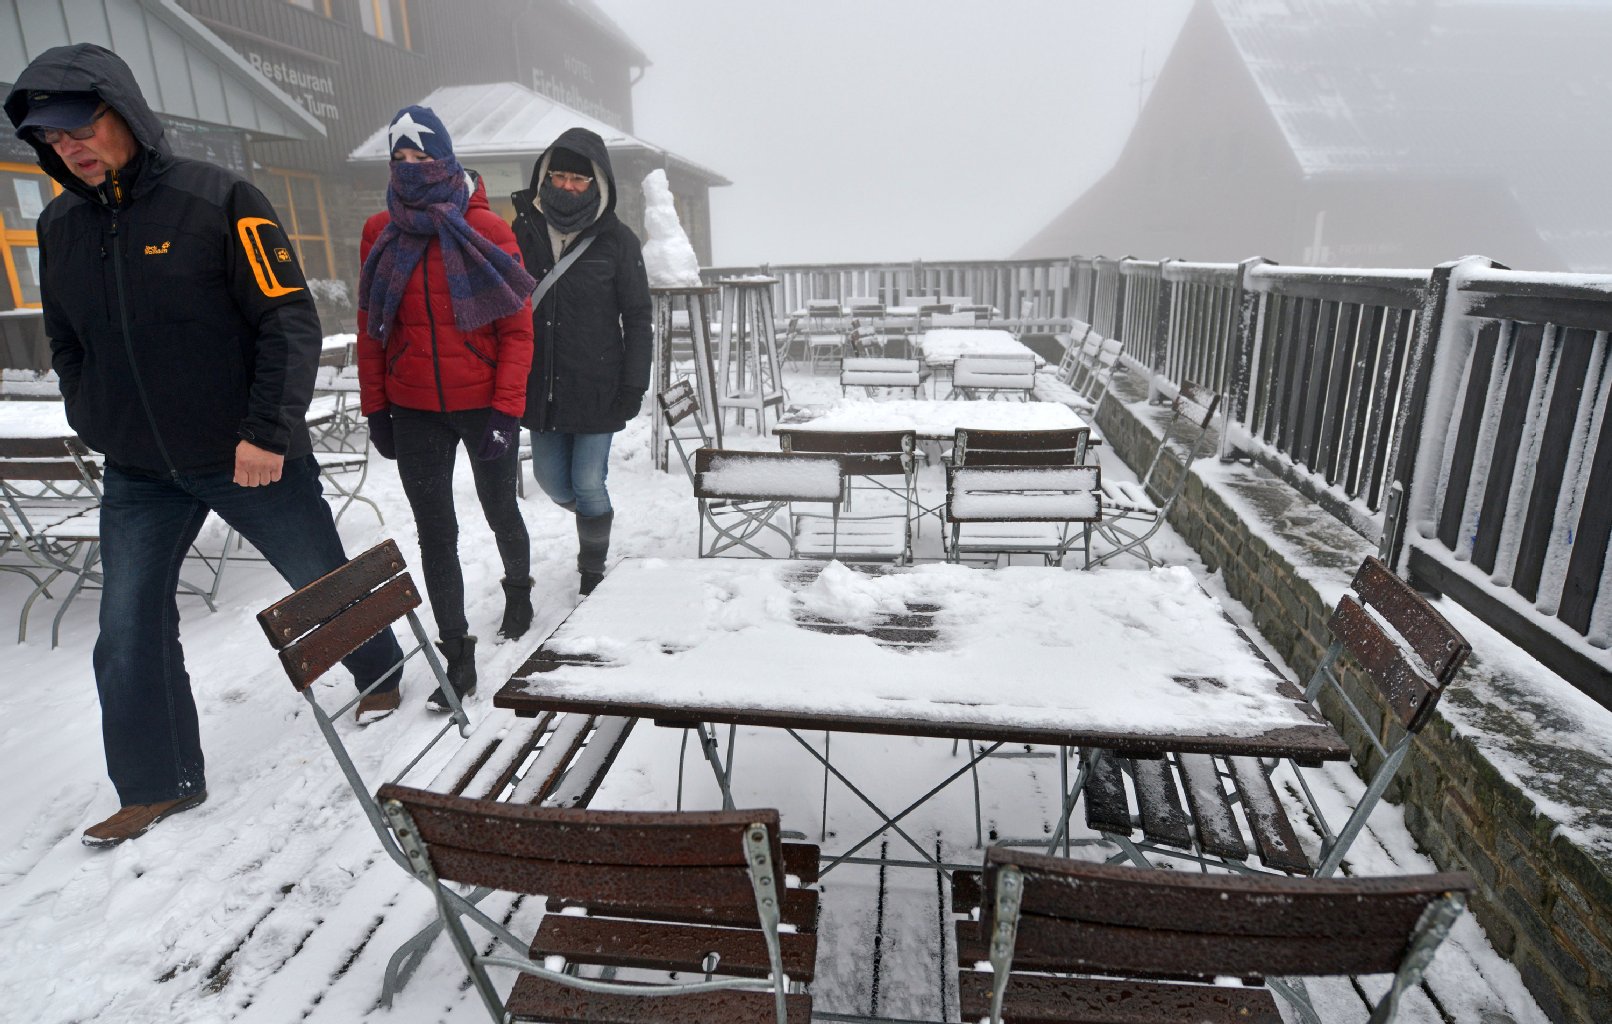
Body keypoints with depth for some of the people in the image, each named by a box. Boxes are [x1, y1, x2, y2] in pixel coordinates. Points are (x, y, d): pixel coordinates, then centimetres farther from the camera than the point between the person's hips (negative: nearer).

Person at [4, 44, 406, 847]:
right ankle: (158, 784, 18)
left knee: (322, 582, 11)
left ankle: (381, 674, 38)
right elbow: (66, 346, 18)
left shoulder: (217, 200, -10)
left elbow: (289, 320, -15)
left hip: (253, 457, -5)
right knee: (128, 632, 3)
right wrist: (98, 426, 8)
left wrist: (268, 432, -20)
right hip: (138, 474, 5)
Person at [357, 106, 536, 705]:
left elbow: (518, 328, -8)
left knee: (500, 512, 15)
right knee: (435, 534, 4)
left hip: (484, 405, -2)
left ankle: (518, 592, 45)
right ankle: (457, 654, 15)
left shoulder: (487, 230, -6)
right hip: (414, 412, 3)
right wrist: (375, 408, 5)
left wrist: (507, 410, -14)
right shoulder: (380, 233, 4)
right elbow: (370, 328, 8)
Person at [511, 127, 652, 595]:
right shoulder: (523, 232, 4)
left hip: (597, 389, -4)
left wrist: (633, 384, -8)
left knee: (587, 484, -2)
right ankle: (594, 516, 44)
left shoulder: (617, 240, -3)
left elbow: (637, 318, -2)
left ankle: (592, 573, 20)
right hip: (540, 388, 4)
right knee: (551, 479, 12)